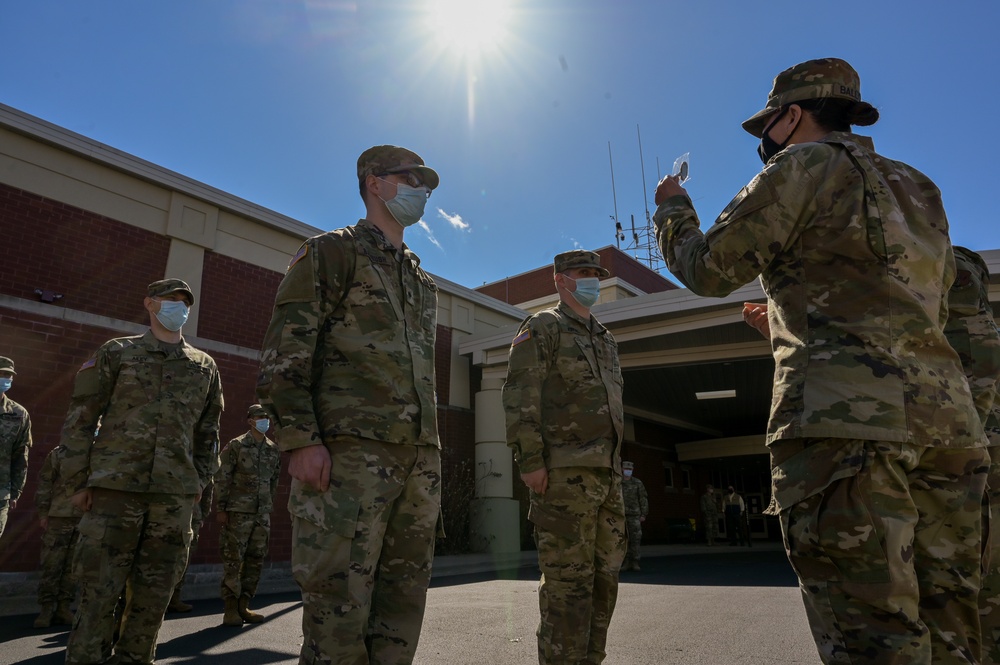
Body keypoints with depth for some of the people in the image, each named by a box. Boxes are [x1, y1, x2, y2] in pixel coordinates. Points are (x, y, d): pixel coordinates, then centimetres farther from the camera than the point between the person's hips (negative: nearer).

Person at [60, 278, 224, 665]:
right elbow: (81, 416, 4)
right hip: (115, 487, -2)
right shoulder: (116, 353, 7)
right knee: (98, 590, 0)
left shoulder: (205, 366, 14)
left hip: (175, 495, 2)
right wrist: (77, 480, -2)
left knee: (153, 594, 6)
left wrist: (201, 481, 10)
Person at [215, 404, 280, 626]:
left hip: (263, 514, 5)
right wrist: (221, 508, -9)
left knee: (255, 560, 7)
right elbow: (222, 479, -5)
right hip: (238, 511, -5)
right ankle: (230, 608, 6)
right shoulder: (236, 445, -3)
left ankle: (243, 605, 16)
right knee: (233, 559, -2)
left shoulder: (274, 449, 11)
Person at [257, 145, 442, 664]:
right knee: (338, 607, -6)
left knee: (402, 606, 9)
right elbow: (283, 352, -5)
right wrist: (300, 439, -15)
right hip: (350, 452, -6)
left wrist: (433, 454, 17)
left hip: (420, 459, 7)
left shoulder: (424, 283, 25)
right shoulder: (331, 253, 5)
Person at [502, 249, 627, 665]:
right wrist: (530, 460, -18)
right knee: (568, 581, -6)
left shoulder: (606, 339, 24)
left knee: (604, 577, 11)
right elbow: (519, 394, -10)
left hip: (607, 474, 8)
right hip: (564, 473, -8)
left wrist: (616, 465, 19)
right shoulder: (543, 327, 1)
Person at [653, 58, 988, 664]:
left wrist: (673, 209, 22)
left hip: (843, 416, -8)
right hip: (948, 416, 8)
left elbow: (709, 270, 3)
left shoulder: (805, 166, 3)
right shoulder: (917, 189, 26)